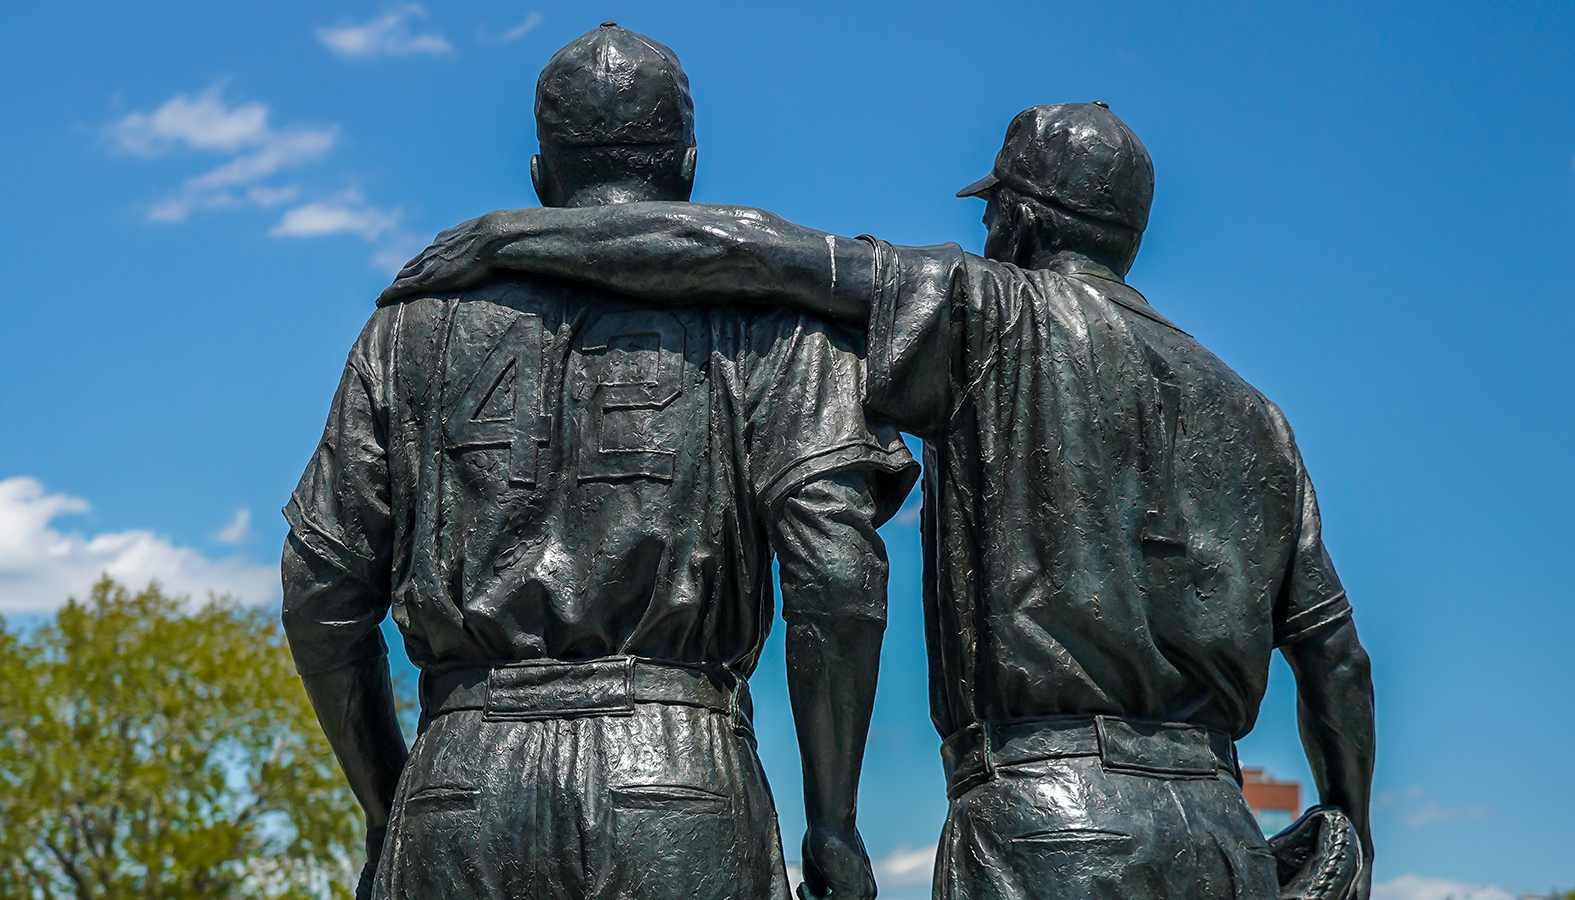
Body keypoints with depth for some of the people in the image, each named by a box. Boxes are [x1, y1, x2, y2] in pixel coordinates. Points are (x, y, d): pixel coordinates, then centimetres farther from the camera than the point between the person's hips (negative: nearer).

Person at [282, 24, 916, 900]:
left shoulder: (421, 320, 17)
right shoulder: (764, 316, 9)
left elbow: (322, 590, 13)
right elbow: (836, 571, -6)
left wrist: (386, 812, 22)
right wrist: (834, 819, 1)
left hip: (463, 789, 2)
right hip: (678, 787, -2)